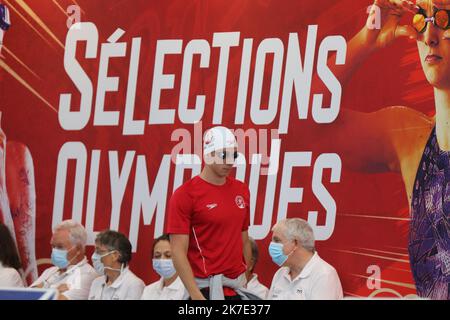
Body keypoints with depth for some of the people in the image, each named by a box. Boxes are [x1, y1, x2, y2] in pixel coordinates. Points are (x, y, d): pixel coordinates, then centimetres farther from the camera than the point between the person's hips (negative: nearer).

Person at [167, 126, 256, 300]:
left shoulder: (241, 191, 11)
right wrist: (196, 296, -19)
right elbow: (178, 252, -12)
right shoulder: (185, 195, -8)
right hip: (207, 290, -6)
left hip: (238, 288, 6)